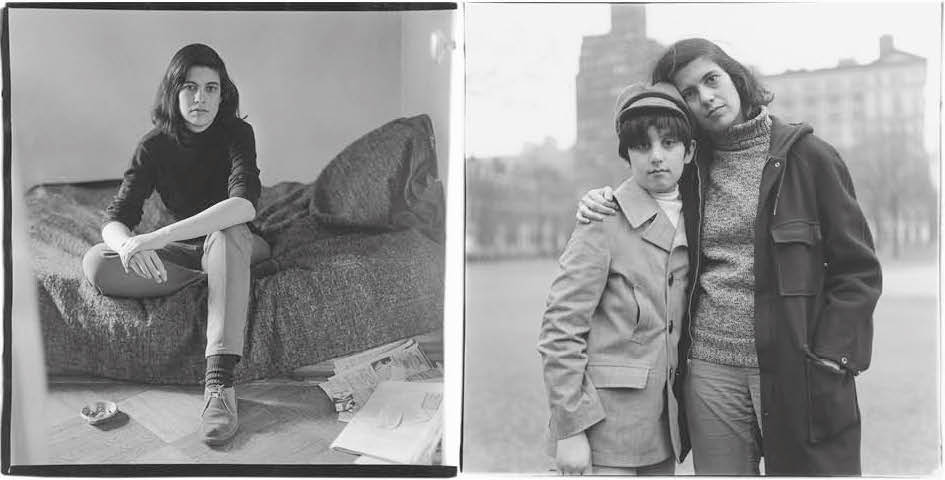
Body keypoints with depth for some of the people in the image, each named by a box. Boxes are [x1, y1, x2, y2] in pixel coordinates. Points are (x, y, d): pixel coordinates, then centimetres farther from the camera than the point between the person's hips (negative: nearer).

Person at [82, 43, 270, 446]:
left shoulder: (236, 133, -15)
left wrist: (159, 237, -43)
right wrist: (128, 245, -41)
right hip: (184, 249, 3)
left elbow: (245, 204, -34)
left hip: (236, 242, -2)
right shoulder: (155, 145, -7)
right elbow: (115, 219, -14)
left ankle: (220, 382, -50)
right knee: (96, 264, -24)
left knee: (227, 234, -42)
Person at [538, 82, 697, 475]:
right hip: (605, 427, -6)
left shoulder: (690, 223, 8)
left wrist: (682, 425, 9)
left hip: (664, 431, 6)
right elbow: (560, 331, -13)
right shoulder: (605, 223, -10)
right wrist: (569, 428, -16)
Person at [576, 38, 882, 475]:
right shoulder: (691, 169, 10)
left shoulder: (805, 155, -1)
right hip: (710, 371, 3)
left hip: (795, 374, -3)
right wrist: (603, 204, 5)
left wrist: (828, 357, -10)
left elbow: (858, 270, 0)